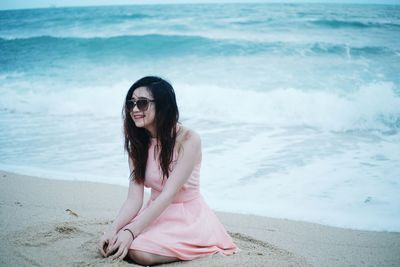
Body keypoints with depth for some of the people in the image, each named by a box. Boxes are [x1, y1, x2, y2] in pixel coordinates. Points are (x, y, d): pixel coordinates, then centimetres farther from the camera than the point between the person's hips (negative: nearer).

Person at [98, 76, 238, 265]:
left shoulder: (188, 139, -18)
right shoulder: (137, 144, 1)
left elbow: (169, 194, -23)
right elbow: (134, 198, -6)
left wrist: (131, 232, -30)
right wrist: (113, 229, -24)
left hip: (187, 216, -5)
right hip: (156, 213, 5)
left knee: (139, 251, -28)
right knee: (111, 243, -19)